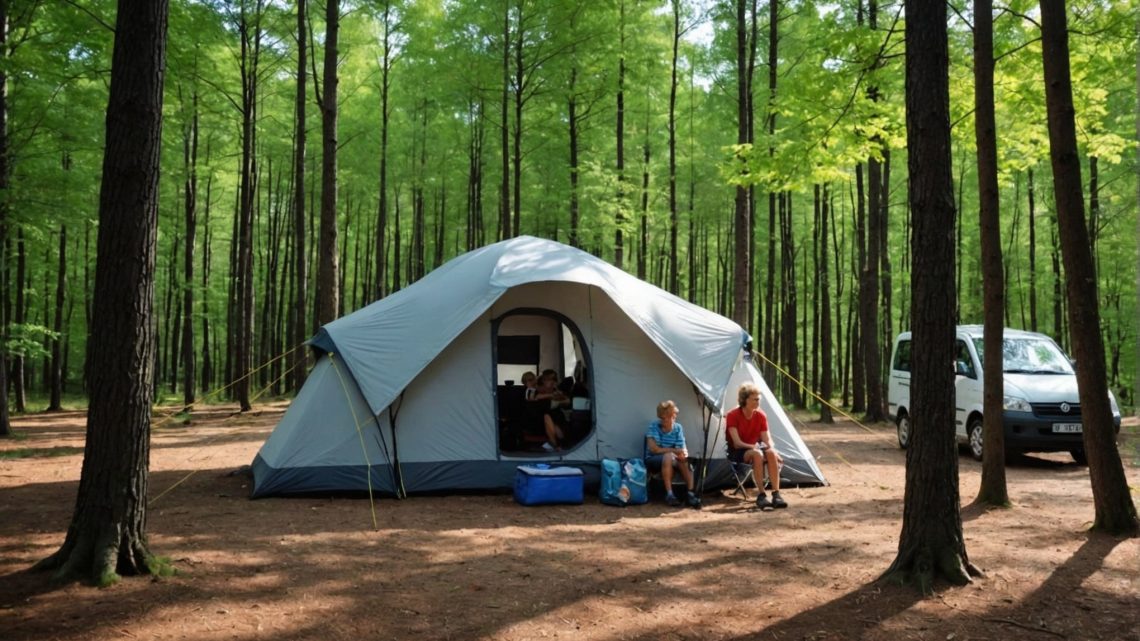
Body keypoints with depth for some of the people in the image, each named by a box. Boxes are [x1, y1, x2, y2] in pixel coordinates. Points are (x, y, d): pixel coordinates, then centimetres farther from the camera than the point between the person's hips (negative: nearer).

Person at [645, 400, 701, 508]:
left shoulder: (678, 428, -4)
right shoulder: (654, 426, -14)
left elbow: (683, 451, -9)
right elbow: (653, 449, -19)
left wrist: (683, 454, -32)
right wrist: (674, 451, -21)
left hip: (672, 461, 4)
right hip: (653, 460, -3)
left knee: (684, 461, -28)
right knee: (669, 456, -35)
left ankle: (690, 493, -26)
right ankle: (669, 494, -32)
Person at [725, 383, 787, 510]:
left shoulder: (761, 415, -3)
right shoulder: (732, 416, -16)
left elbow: (767, 439, -5)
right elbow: (737, 443, -20)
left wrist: (773, 449, -26)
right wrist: (753, 447, -33)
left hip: (755, 448, 4)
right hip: (738, 452, -4)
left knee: (771, 453, -30)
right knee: (757, 454, -37)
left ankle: (776, 494, -30)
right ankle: (761, 496, -32)